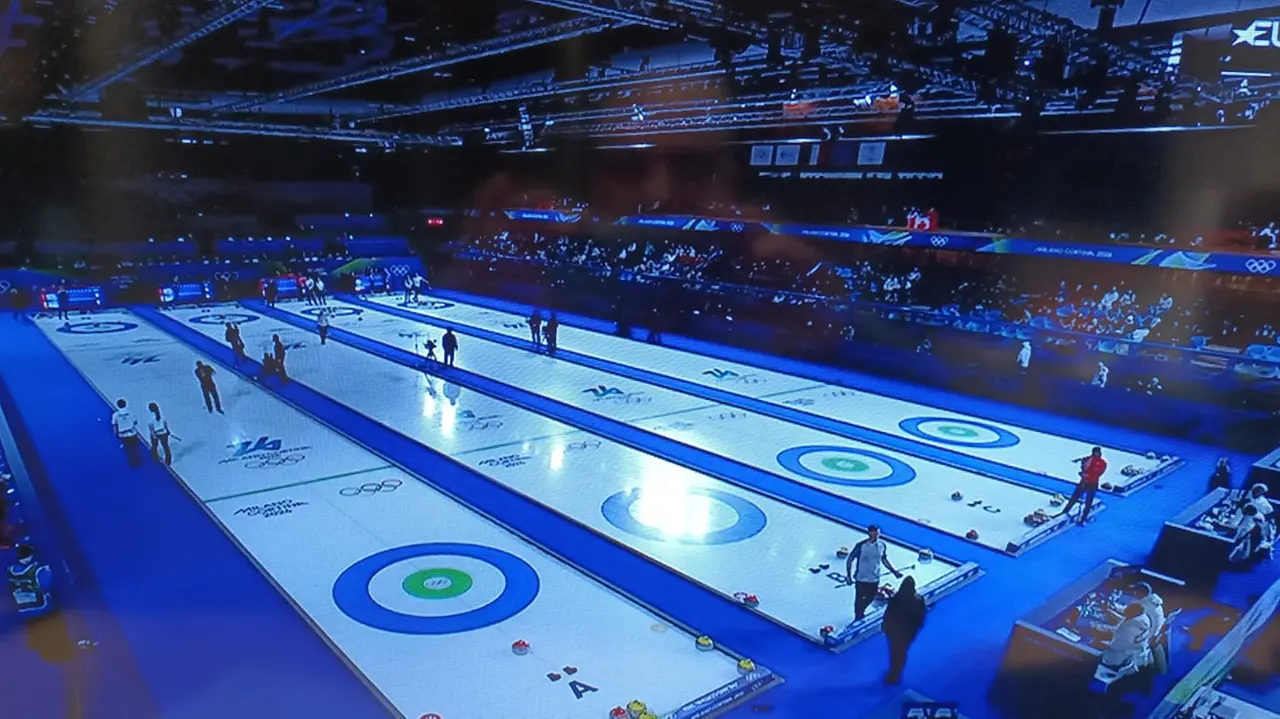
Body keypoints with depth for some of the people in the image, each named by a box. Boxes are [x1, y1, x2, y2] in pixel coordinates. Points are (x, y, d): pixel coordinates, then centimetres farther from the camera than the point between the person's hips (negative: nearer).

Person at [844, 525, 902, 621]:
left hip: (875, 579, 5)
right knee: (859, 600, 12)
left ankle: (861, 612, 52)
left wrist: (894, 571, 4)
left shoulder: (882, 545, -9)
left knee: (870, 598, 23)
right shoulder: (861, 545, -23)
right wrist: (848, 576, -21)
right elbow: (850, 560, -15)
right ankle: (857, 618, 38)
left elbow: (884, 560, 9)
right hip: (861, 579, -4)